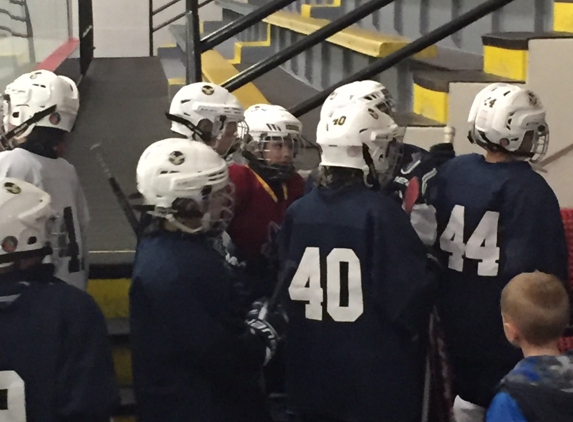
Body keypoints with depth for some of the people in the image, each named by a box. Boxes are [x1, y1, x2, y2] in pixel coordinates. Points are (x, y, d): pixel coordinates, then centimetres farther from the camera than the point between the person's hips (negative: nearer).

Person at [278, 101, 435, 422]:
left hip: (311, 369, 6)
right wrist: (415, 332, 3)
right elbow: (410, 291, -16)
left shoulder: (297, 211, 0)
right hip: (376, 374, -5)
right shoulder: (380, 212, -16)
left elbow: (284, 285, 6)